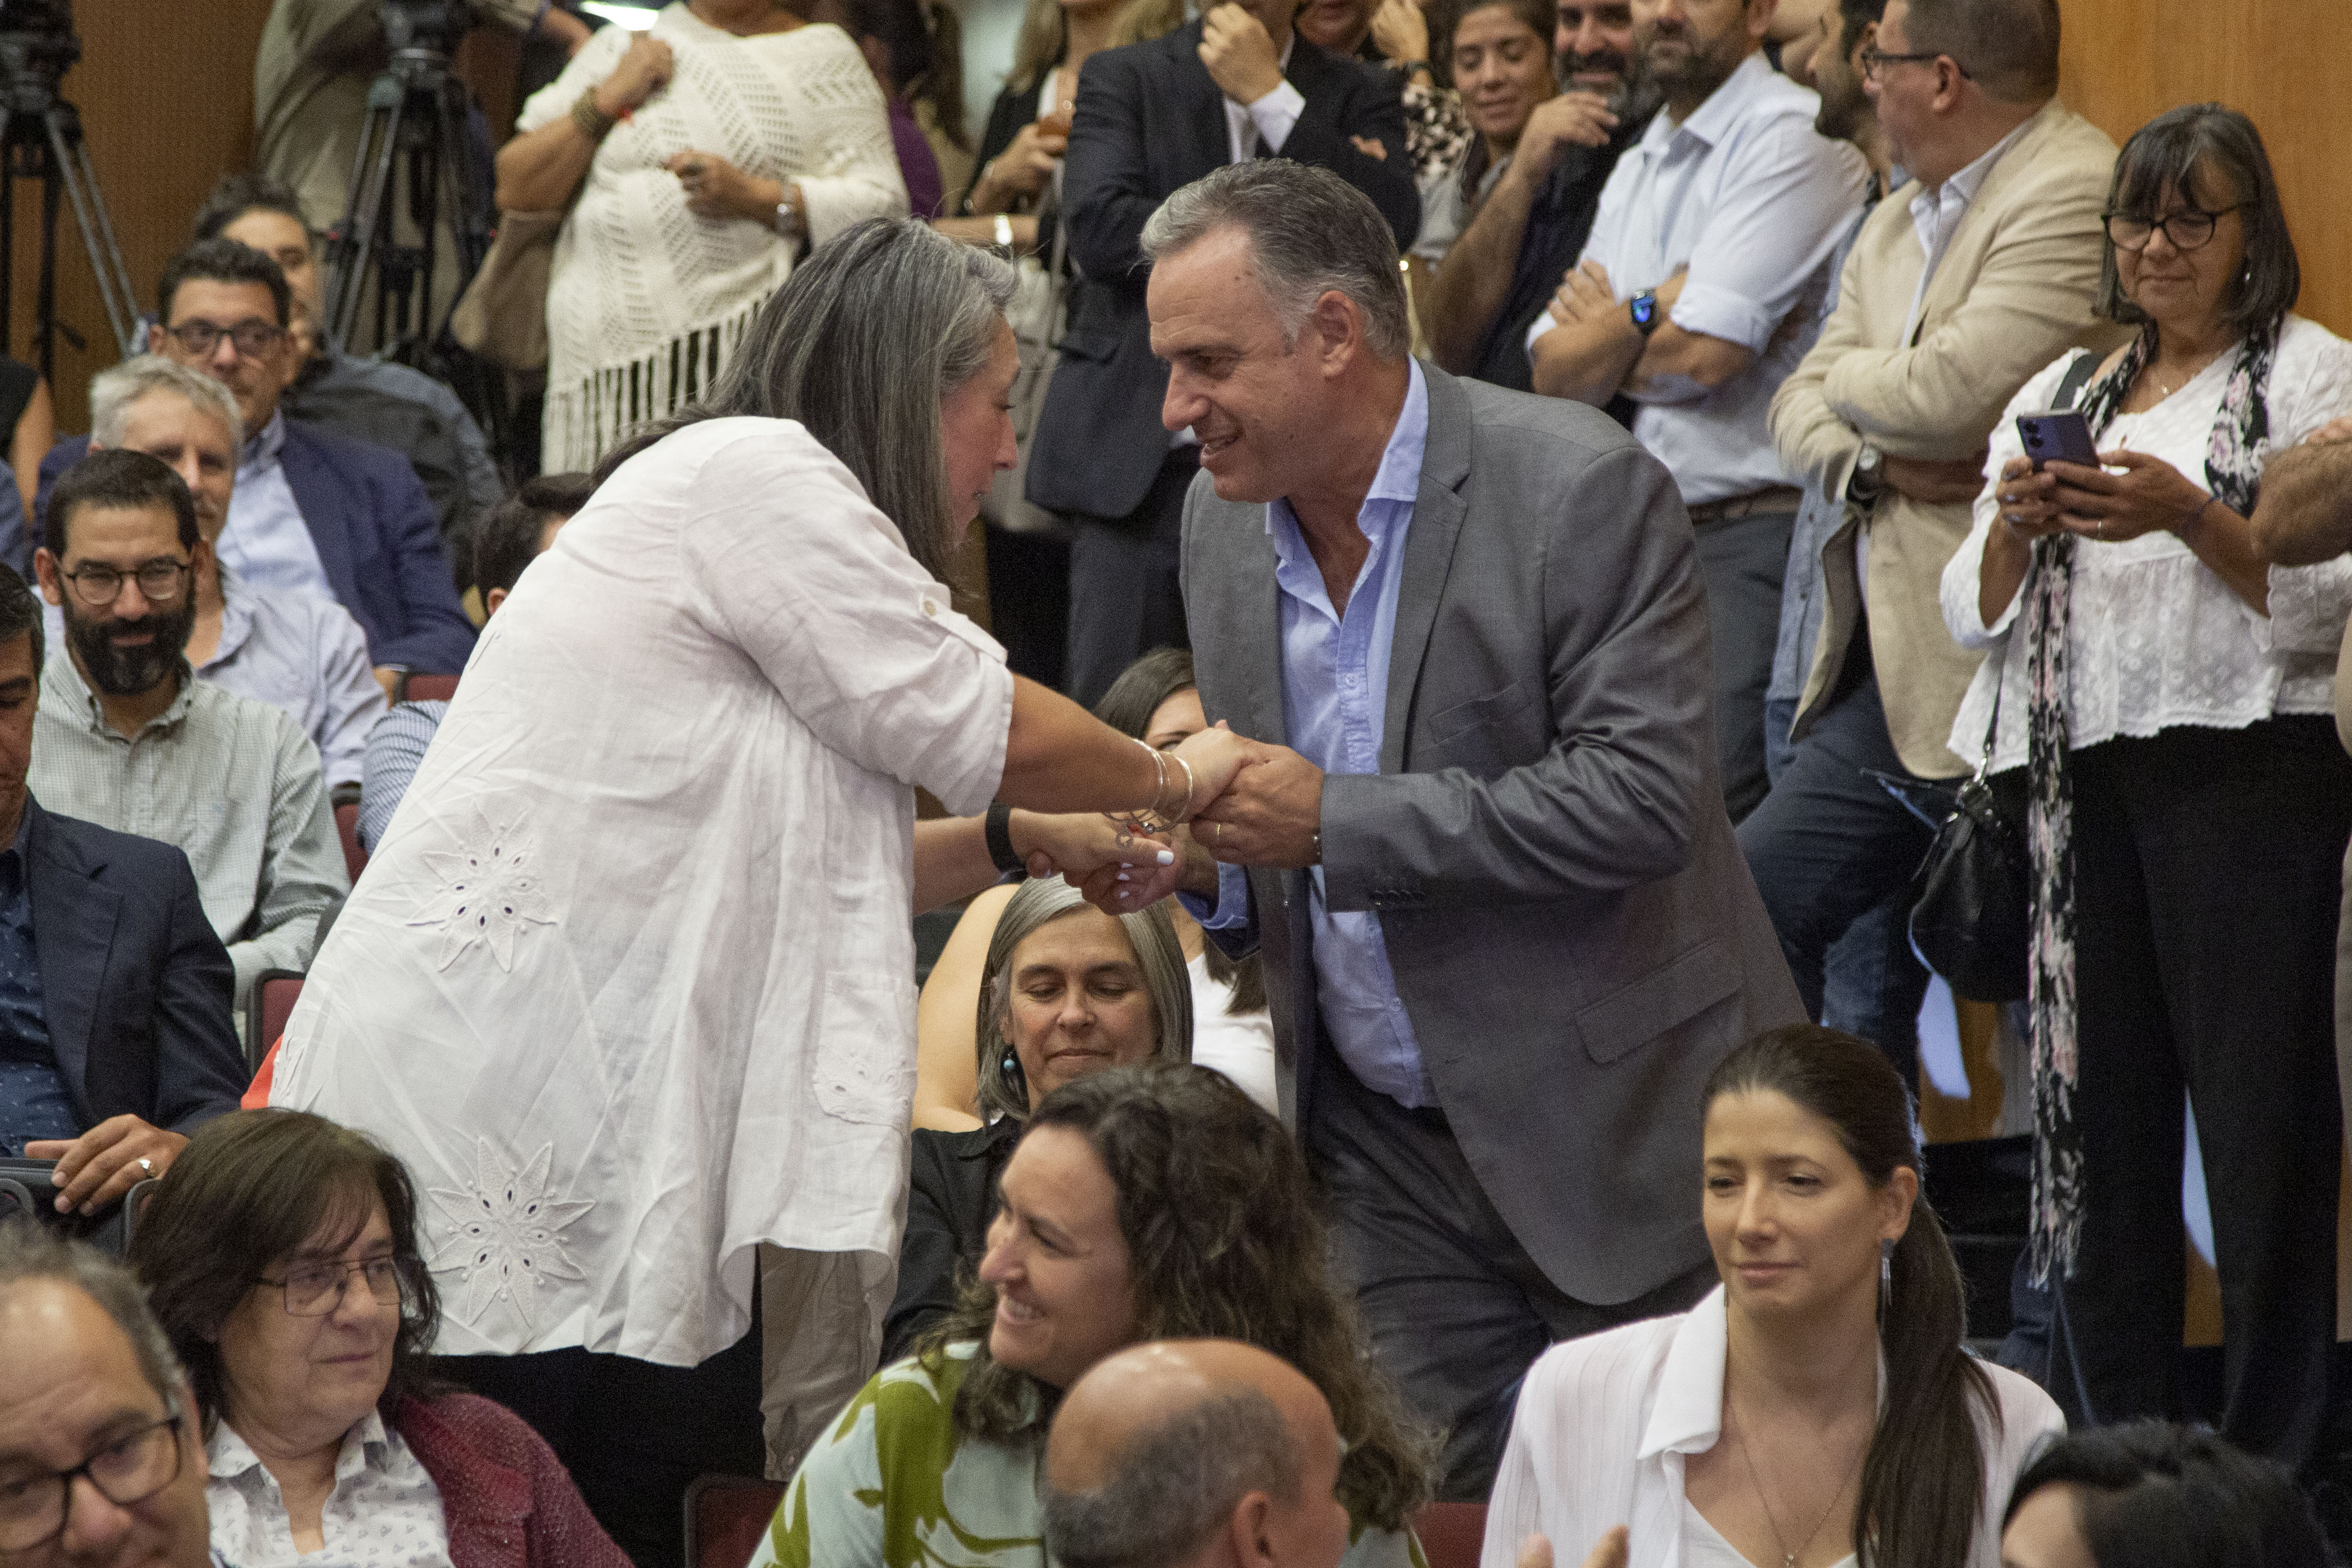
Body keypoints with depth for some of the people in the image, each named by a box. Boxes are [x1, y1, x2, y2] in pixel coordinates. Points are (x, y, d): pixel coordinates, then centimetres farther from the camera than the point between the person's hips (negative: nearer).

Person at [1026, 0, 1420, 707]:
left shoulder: (1358, 101, 11)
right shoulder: (1123, 78, 9)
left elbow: (1392, 224, -8)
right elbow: (1096, 225, -7)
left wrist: (1271, 95, -8)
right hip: (1143, 456, 0)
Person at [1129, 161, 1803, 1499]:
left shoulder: (1582, 489, -15)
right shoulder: (1226, 523, 6)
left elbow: (1641, 799, -23)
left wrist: (1337, 824, -23)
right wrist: (1204, 860, -7)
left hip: (1610, 1127, -5)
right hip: (1386, 1161, 5)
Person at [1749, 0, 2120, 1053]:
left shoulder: (2077, 195, -13)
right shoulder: (1895, 226, 18)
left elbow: (1948, 390, -21)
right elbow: (1798, 411, 16)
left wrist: (1849, 379, 1)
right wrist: (1878, 464, -7)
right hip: (1884, 661, 9)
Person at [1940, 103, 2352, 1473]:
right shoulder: (2061, 394, 19)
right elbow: (1978, 617, 17)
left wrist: (2188, 514, -19)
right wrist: (2016, 527, -3)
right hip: (2087, 781, 5)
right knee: (2100, 1101, 6)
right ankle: (2109, 1450, 13)